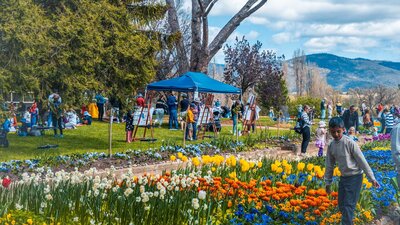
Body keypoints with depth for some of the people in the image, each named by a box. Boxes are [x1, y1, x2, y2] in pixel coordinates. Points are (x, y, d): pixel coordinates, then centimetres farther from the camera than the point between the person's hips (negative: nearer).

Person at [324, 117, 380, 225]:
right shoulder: (331, 145, 2)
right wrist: (328, 182, 15)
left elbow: (362, 161, -14)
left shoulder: (350, 143, -17)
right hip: (343, 177, 7)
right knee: (341, 206, 11)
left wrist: (372, 178, -11)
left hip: (355, 177, -7)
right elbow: (329, 165, 11)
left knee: (348, 206, -10)